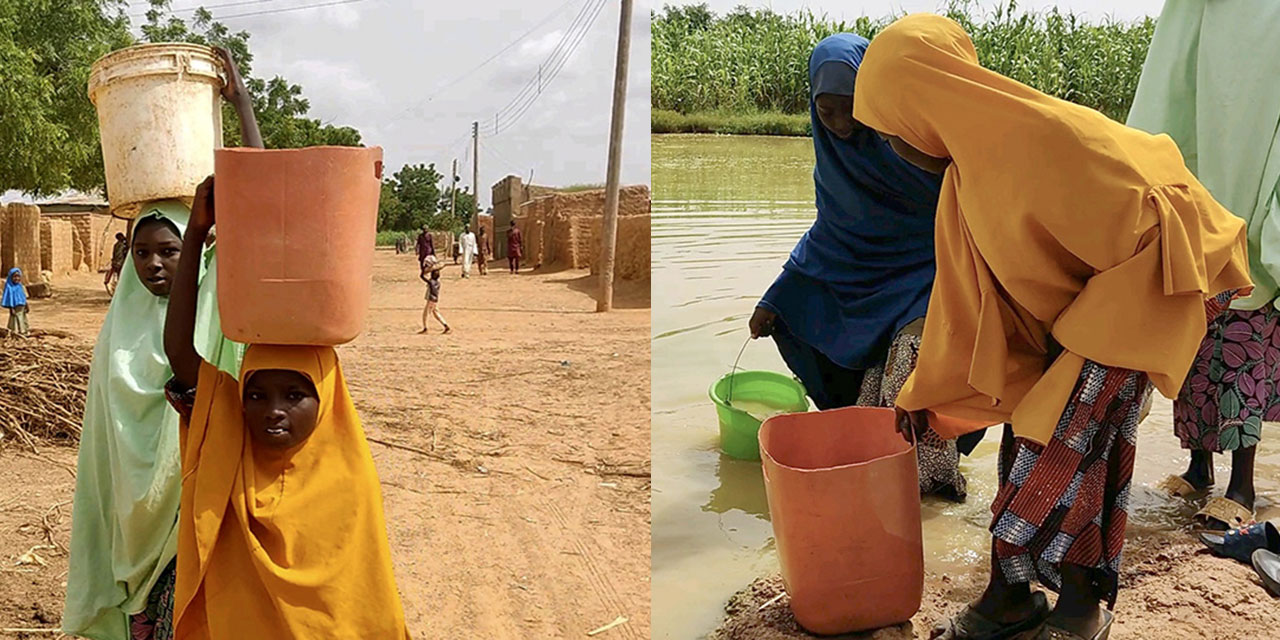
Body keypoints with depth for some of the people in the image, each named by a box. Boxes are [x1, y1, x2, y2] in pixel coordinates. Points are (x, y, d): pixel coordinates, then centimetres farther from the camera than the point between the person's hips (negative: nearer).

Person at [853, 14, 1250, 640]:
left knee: (1067, 444, -11)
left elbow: (1146, 222, -24)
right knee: (1026, 436, 4)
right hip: (1060, 311, 8)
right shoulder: (963, 180, 0)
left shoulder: (1042, 136, -30)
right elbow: (960, 299, 9)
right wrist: (923, 396, 14)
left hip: (1134, 290, -8)